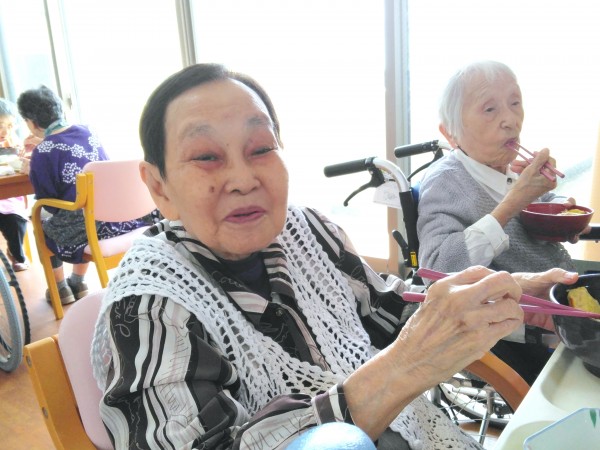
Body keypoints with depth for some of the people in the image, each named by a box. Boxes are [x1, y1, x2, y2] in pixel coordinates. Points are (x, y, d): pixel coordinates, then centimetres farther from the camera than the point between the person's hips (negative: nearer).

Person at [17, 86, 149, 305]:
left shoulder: (42, 153, -13)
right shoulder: (86, 131, 5)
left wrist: (33, 173, 10)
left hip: (86, 229, -5)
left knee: (42, 226, 26)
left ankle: (60, 288, 36)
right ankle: (77, 282, 43)